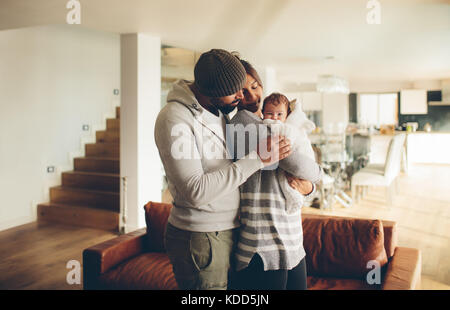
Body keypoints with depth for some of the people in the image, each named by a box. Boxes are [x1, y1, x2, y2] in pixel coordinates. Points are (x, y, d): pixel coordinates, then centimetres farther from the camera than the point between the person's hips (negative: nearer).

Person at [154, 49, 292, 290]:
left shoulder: (219, 111, 8)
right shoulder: (174, 119, -20)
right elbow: (196, 191, -28)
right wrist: (257, 159, -24)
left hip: (227, 231, 8)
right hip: (199, 239, -8)